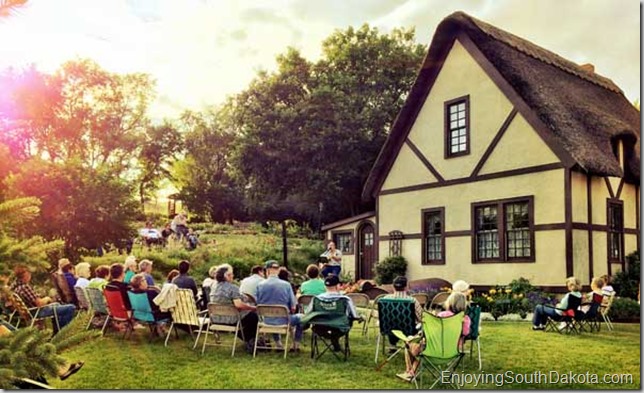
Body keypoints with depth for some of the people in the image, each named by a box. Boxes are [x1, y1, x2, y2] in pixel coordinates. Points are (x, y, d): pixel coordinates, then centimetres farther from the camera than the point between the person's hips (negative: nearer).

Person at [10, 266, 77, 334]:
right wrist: (47, 299, -8)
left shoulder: (14, 286, 0)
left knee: (57, 305, 35)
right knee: (71, 308, -15)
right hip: (38, 312, -10)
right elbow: (39, 303, -29)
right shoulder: (25, 287, -30)